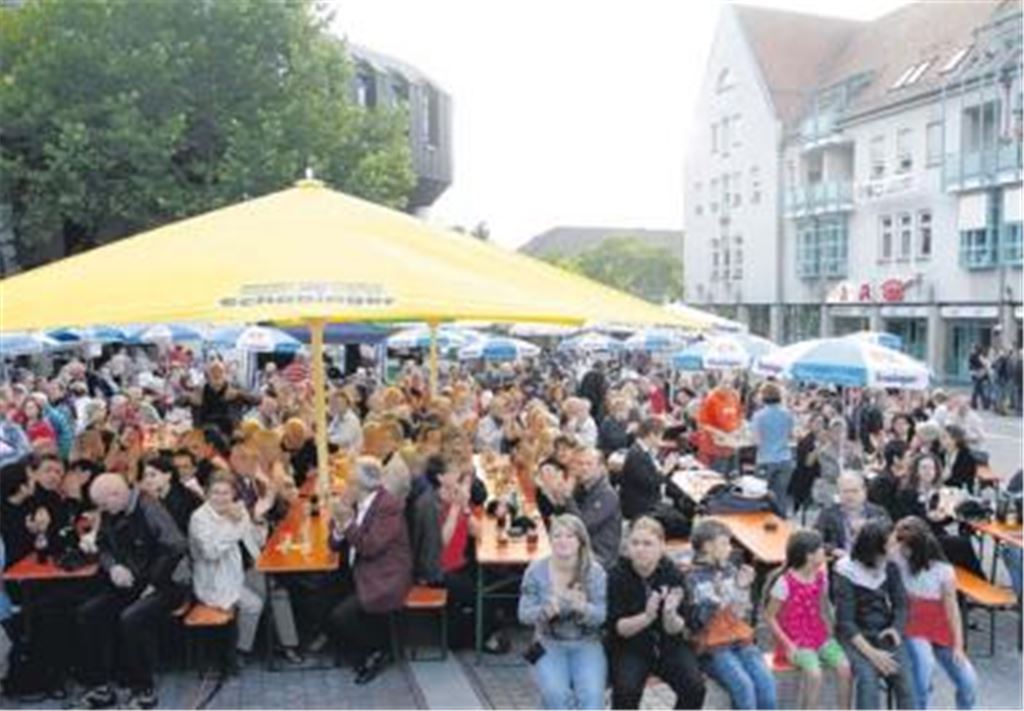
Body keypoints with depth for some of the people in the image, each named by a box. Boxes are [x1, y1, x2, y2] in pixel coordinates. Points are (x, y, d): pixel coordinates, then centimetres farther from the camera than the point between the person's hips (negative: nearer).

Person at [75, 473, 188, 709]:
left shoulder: (151, 512, -19)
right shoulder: (109, 515, 5)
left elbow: (177, 548, -26)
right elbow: (103, 546, 19)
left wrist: (155, 584, -20)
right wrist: (113, 567, -3)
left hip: (163, 587, -8)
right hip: (128, 585, 8)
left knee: (131, 619, -31)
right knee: (88, 613, -9)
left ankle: (144, 691, -13)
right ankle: (99, 687, 1)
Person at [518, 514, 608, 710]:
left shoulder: (595, 571, -6)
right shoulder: (536, 570, -6)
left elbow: (600, 616, -10)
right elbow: (524, 614, -7)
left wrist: (582, 608, -33)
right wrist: (546, 611, -29)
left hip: (586, 644, 0)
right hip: (549, 645, 0)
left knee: (591, 694, -25)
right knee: (556, 693, -27)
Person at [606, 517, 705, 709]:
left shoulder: (673, 574, -9)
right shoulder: (617, 576, -14)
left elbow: (674, 629, -10)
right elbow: (617, 627, -16)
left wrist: (670, 615, -34)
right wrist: (647, 617, -34)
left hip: (668, 645, 2)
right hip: (629, 648, -2)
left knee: (695, 687, -18)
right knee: (626, 690, -28)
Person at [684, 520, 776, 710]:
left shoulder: (730, 571, 9)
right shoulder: (693, 578, -5)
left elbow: (742, 612, 12)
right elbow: (695, 622, -11)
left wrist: (744, 588, -3)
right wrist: (714, 599, -23)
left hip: (741, 640, 5)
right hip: (712, 647, -5)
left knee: (766, 682, -18)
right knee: (743, 685, -25)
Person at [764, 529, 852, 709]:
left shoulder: (821, 576, 4)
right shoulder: (785, 582, -15)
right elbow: (769, 617, -10)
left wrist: (830, 630, 1)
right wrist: (788, 644, -15)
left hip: (820, 636, 6)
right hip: (797, 642, -6)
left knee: (844, 667, -18)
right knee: (814, 673, -29)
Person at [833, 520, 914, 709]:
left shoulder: (890, 568, 2)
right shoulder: (847, 574, -11)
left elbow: (901, 603, 6)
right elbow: (845, 622, -14)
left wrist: (896, 627, -15)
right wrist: (872, 653, -22)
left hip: (886, 634, 4)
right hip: (856, 637, -4)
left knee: (904, 677, -22)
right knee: (867, 678, -29)